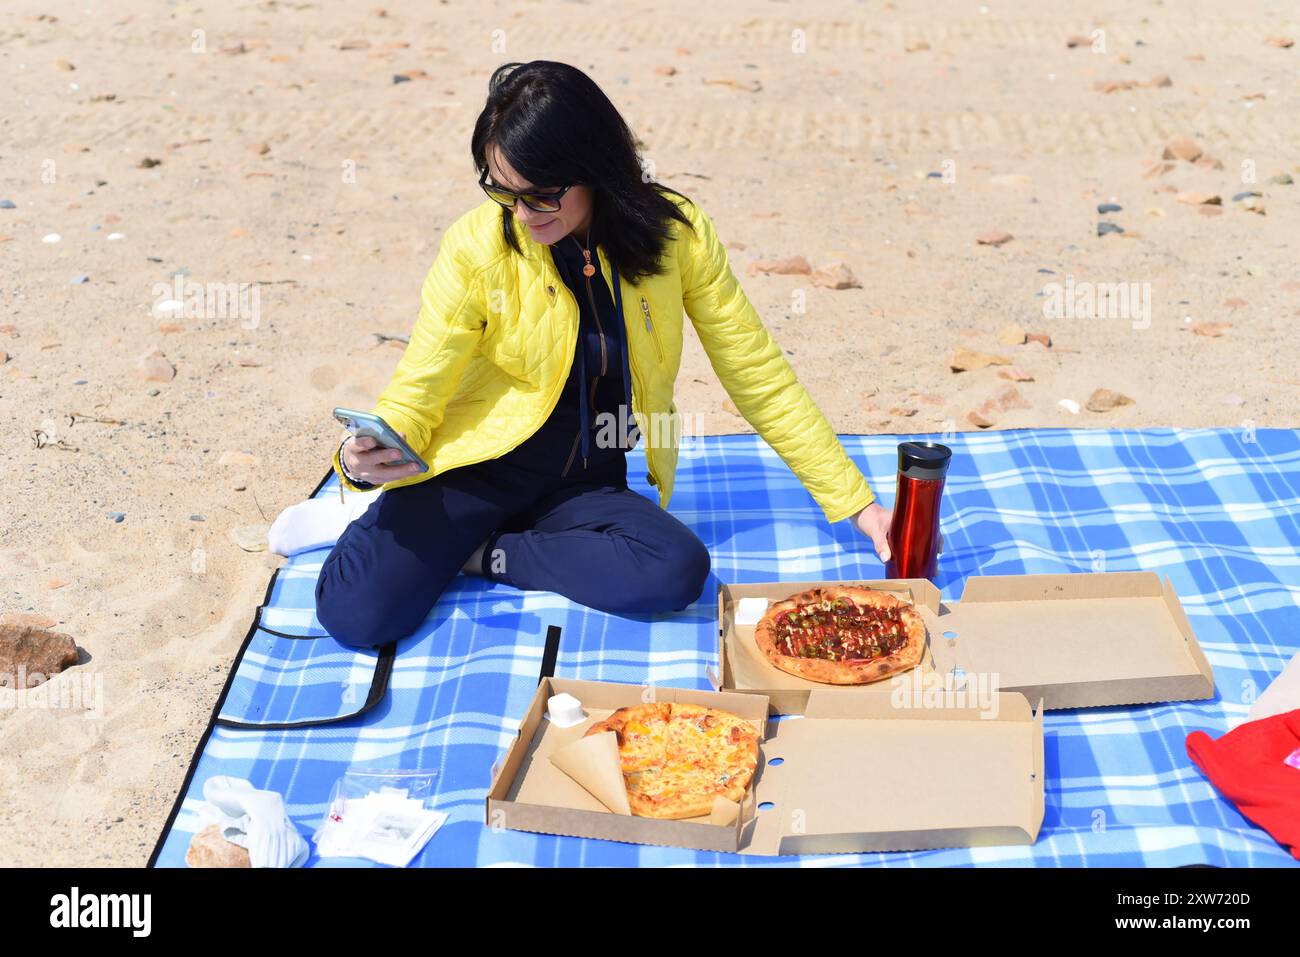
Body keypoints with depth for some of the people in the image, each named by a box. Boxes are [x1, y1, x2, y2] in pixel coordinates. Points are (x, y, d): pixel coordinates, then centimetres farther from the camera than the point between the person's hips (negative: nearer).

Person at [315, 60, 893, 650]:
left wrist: (855, 501, -4)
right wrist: (367, 461, -31)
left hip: (585, 486, 3)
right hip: (479, 467, -2)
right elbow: (415, 391, -8)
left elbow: (758, 376, -4)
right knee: (358, 613, -24)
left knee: (679, 571, -29)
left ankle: (480, 553, -9)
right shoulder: (477, 246, -14)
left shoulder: (675, 233, -10)